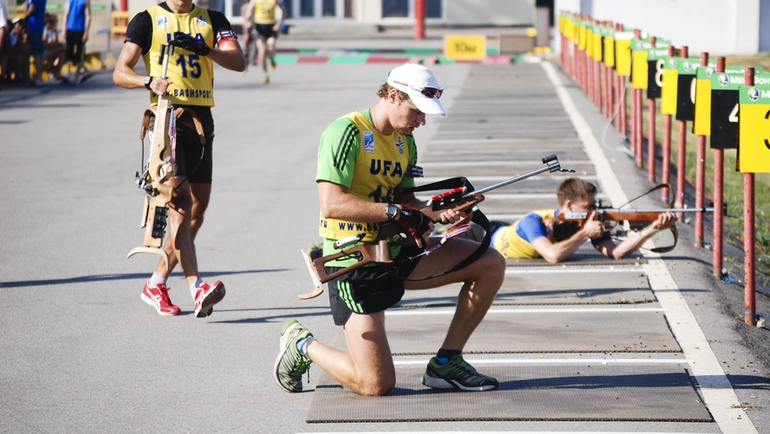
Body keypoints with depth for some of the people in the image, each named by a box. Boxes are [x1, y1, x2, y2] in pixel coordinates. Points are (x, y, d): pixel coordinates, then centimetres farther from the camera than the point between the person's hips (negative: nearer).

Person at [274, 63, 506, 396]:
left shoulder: (405, 141, 11)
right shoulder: (346, 131, -15)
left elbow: (405, 200, 13)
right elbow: (331, 205, -24)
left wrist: (439, 212, -8)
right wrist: (395, 212, -25)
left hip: (398, 254, 8)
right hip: (354, 263, -8)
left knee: (491, 264, -3)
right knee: (376, 385, -13)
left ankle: (446, 362, 6)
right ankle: (302, 345, 15)